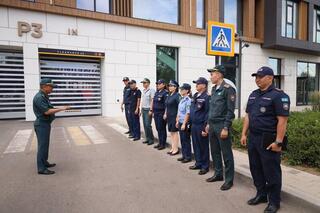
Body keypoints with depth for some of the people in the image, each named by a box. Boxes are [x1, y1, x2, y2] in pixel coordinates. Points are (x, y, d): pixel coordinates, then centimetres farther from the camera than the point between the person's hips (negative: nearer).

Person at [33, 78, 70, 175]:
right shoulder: (39, 97, -19)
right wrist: (61, 109, -20)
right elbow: (46, 111, -24)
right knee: (42, 145, -4)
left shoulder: (44, 96, 12)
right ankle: (41, 168, 4)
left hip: (45, 124, 10)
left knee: (45, 144, 18)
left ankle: (44, 162, 31)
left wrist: (60, 109, 7)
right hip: (42, 124, -10)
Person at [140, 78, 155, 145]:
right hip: (143, 109, 8)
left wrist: (151, 110, -17)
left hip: (148, 109, -8)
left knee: (148, 125, -8)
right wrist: (141, 109, 16)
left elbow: (152, 101, -14)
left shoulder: (151, 90, -9)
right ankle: (147, 138, 18)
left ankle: (151, 139, 5)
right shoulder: (143, 90, 15)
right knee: (145, 125, 9)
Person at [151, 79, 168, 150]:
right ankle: (160, 143, 25)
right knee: (158, 128, 13)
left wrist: (165, 114, -19)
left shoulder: (165, 93, -12)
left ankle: (163, 144, 12)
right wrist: (153, 111, 16)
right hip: (156, 113, 8)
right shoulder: (156, 92, 13)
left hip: (161, 113, -8)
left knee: (162, 129, 1)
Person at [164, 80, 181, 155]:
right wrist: (165, 114, 13)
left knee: (175, 132, 0)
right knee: (171, 132, 13)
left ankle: (176, 149, 11)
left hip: (175, 116, -8)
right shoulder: (169, 95, 12)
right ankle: (173, 148, 23)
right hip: (169, 116, 8)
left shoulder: (177, 95, -12)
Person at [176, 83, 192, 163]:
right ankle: (184, 155, 26)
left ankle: (188, 157, 15)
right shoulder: (182, 100, 9)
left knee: (186, 140, 3)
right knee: (182, 139, 14)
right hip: (180, 122, 8)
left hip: (185, 123, -8)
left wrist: (184, 124, -18)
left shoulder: (188, 101, -15)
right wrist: (177, 121, 14)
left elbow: (188, 113, -17)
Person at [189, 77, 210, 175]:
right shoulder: (195, 96, 12)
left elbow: (208, 113, -16)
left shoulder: (206, 97, -13)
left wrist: (205, 128, -18)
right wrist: (190, 123, 16)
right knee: (196, 145, 16)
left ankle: (205, 166, 18)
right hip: (194, 125, 8)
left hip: (201, 126, -8)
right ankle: (198, 163, 31)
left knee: (203, 147, 4)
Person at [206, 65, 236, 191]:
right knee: (215, 151, 16)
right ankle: (218, 174, 31)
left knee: (226, 153, 3)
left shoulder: (228, 89, -12)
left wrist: (225, 128, -18)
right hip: (212, 125, 8)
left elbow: (230, 111, -15)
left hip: (222, 126, -8)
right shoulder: (214, 89, 13)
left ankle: (229, 180, 16)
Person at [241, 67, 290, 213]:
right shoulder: (253, 95, 12)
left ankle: (274, 201, 22)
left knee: (271, 171, 5)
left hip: (268, 140, -7)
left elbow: (282, 120, -15)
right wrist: (244, 134, 10)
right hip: (253, 138, 7)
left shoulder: (278, 95, -10)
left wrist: (278, 142, -19)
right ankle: (261, 194, 33)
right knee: (255, 168, 16)